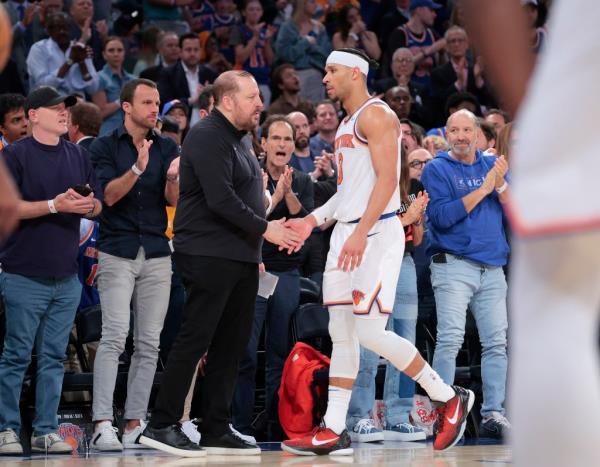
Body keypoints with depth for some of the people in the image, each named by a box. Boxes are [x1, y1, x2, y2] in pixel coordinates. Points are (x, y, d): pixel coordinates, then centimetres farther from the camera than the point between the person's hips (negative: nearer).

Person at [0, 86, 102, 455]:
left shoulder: (78, 156, 12)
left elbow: (98, 206, 16)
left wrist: (87, 205, -7)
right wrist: (55, 205, -18)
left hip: (66, 276, 5)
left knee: (54, 357, 8)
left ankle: (46, 430, 12)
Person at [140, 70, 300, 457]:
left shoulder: (238, 140, 20)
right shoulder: (208, 137, -12)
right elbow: (220, 200, -20)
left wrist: (255, 253, 18)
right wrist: (265, 229, -15)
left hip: (240, 259, 10)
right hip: (209, 256, -10)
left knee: (232, 346, 8)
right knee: (195, 340, -9)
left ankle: (217, 430, 12)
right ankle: (163, 426, -5)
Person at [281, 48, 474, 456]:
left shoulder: (376, 115, -10)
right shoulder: (347, 125, 20)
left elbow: (387, 179, -19)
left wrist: (361, 233, -27)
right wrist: (313, 220, 18)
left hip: (377, 234, -10)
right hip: (347, 234, 10)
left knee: (371, 333, -13)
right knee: (341, 333, 6)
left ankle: (450, 398, 1)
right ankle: (334, 431, 7)